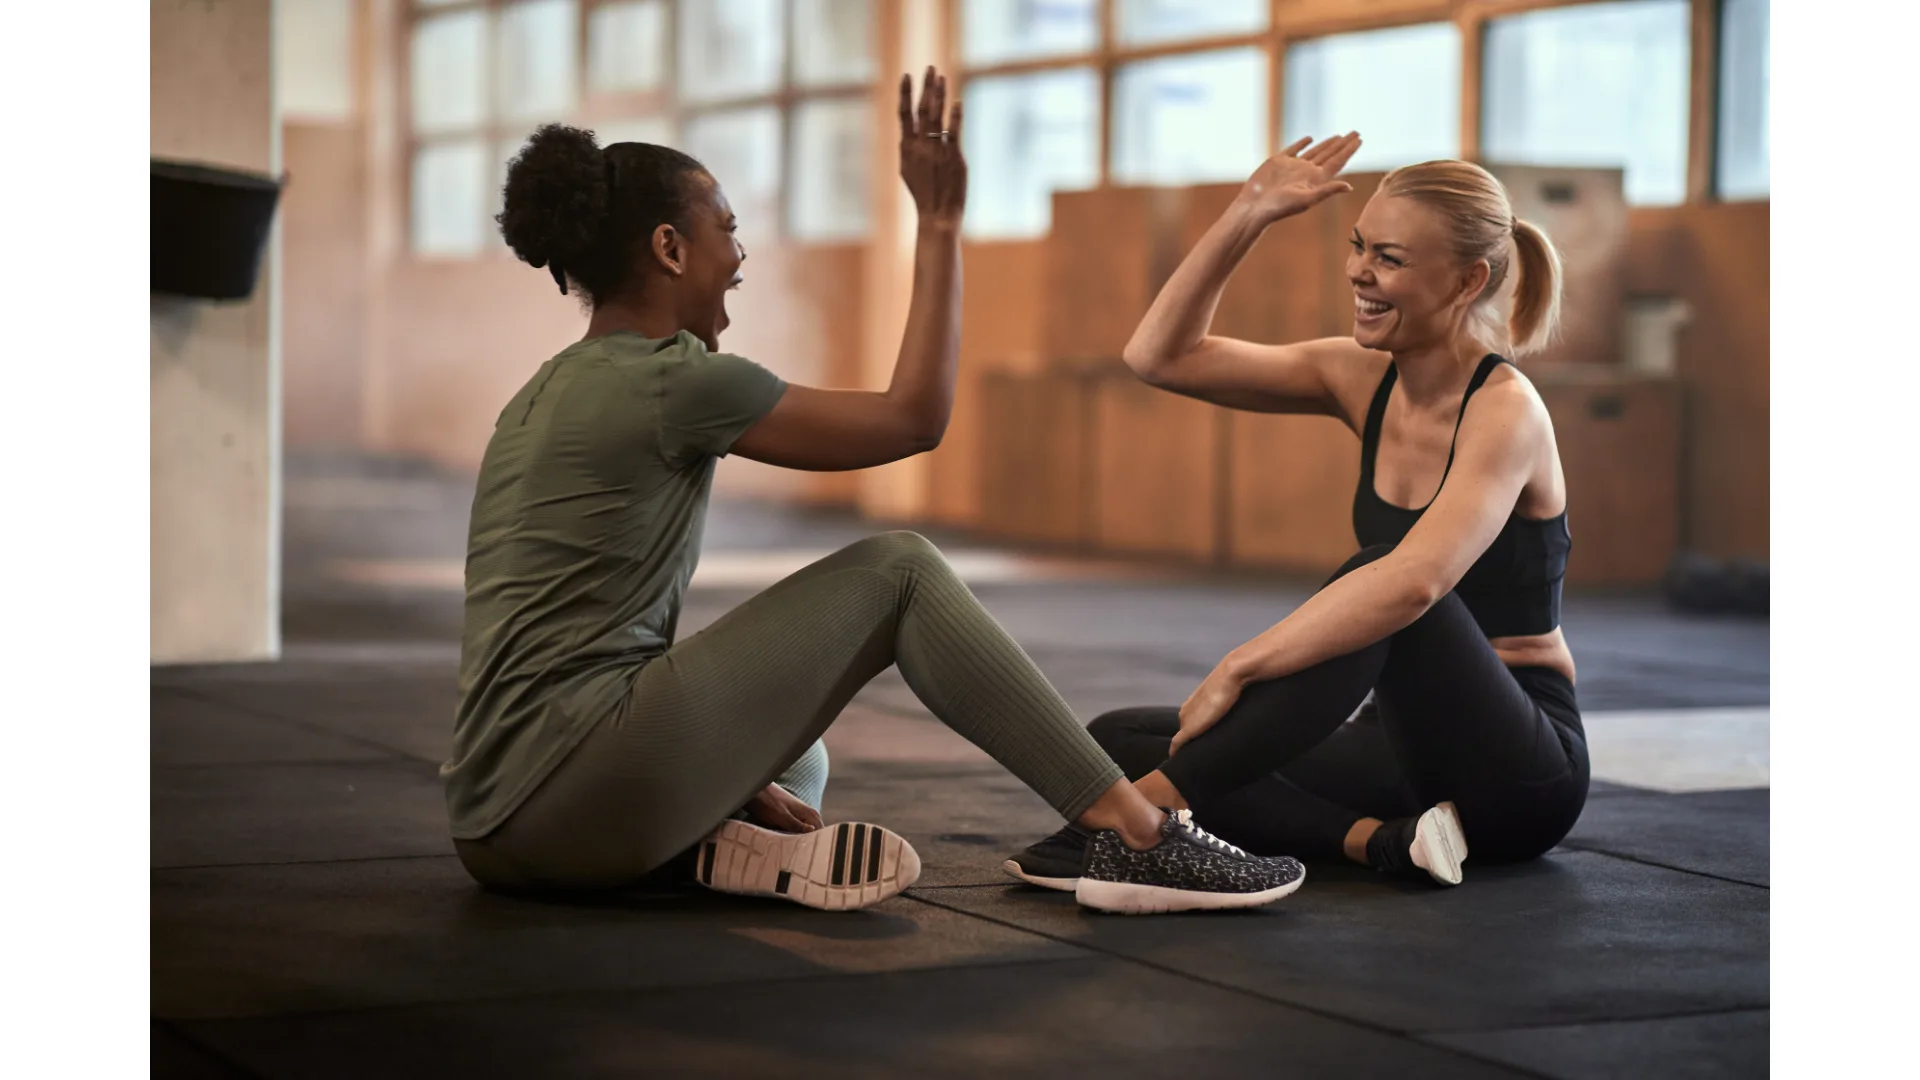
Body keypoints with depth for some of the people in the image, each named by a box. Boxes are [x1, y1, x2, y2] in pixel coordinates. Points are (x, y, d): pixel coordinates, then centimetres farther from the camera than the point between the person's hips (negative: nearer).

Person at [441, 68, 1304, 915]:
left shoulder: (550, 396, 19)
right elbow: (915, 419, -4)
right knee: (897, 573, 0)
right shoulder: (675, 381, -9)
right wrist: (939, 223, 2)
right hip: (578, 796, -9)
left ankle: (724, 842, -2)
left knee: (798, 763, 34)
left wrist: (734, 782, 15)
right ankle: (1136, 837, -2)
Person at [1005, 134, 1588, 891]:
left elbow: (1415, 581, -35)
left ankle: (1152, 801, -36)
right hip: (1409, 744, 7)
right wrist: (1249, 216, -6)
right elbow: (1160, 357, 2)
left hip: (1520, 770, -7)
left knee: (1377, 593, -36)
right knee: (1117, 741, -6)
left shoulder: (1504, 411, -17)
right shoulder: (1364, 381, 4)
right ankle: (1375, 838, -22)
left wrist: (1237, 670, -36)